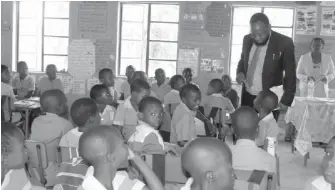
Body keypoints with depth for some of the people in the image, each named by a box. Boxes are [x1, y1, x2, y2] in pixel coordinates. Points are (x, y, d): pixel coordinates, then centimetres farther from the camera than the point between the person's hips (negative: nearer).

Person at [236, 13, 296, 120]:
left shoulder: (284, 43, -12)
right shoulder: (247, 40, 3)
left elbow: (290, 74, -6)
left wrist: (286, 101, -8)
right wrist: (240, 72, -2)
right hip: (247, 97, 5)